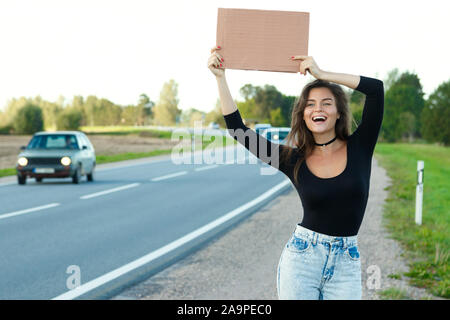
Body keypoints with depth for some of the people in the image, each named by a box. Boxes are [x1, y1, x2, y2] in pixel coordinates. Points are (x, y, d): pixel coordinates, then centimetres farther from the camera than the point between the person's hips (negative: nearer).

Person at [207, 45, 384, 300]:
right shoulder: (294, 160, 2)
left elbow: (376, 89, -10)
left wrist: (322, 75, -8)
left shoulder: (359, 148, 1)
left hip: (346, 264, 0)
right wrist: (220, 77, -2)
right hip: (301, 259, 0)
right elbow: (238, 131, 0)